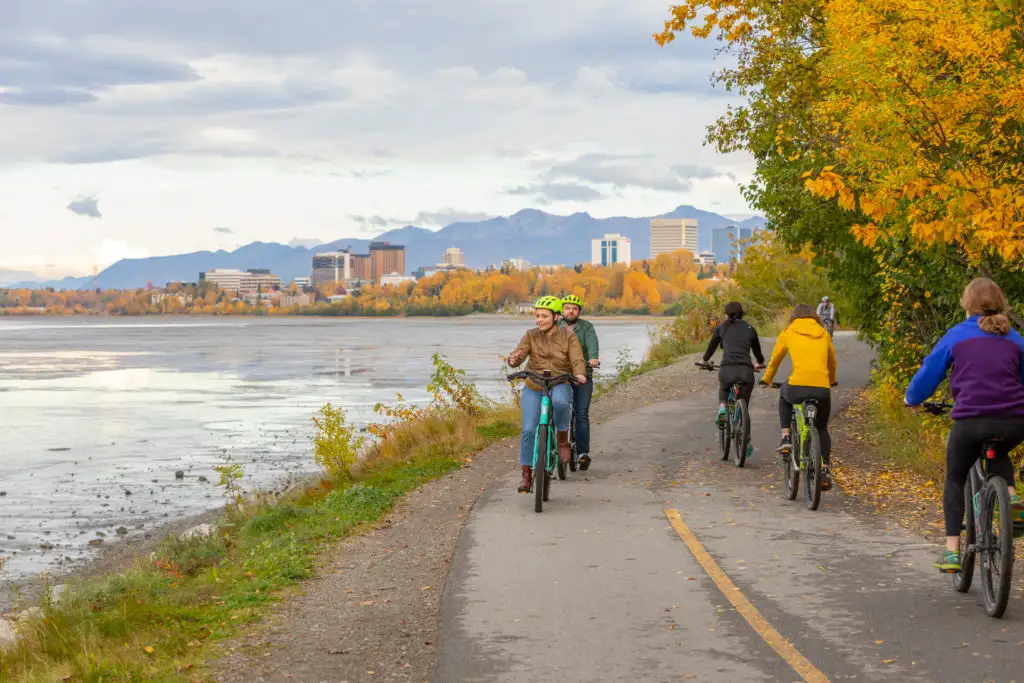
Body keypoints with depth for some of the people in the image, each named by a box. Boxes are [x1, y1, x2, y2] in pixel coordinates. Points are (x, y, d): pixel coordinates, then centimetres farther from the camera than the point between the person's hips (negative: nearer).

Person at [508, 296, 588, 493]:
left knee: (560, 402, -38)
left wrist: (579, 374, -34)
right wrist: (513, 359, -37)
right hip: (534, 388, 2)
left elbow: (577, 360, -11)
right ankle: (527, 474, 4)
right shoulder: (531, 336, 1)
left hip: (559, 385, -1)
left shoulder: (568, 336, -1)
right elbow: (519, 355, -12)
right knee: (529, 430, -11)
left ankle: (563, 438, -11)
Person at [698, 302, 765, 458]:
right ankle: (746, 443, 13)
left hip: (727, 370, -1)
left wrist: (704, 361, 47)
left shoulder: (722, 328, 14)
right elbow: (757, 350, 33)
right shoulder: (750, 328, 19)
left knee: (723, 388, 36)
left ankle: (722, 410, 7)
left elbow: (711, 347, 26)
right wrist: (760, 363, 54)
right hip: (746, 372, 1)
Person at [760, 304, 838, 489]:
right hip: (822, 390, 2)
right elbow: (832, 362, 33)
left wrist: (766, 380, 45)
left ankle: (786, 438, 23)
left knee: (784, 395, 36)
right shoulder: (824, 334, 20)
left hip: (797, 387, -2)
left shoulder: (788, 333, 14)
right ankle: (826, 469, 10)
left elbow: (774, 361, 25)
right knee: (822, 429, 26)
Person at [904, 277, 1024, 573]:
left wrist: (911, 399, 31)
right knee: (999, 453, 37)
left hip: (970, 420, -3)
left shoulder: (956, 335, 8)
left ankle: (952, 550, 6)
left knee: (955, 480, 17)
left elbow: (929, 371, 12)